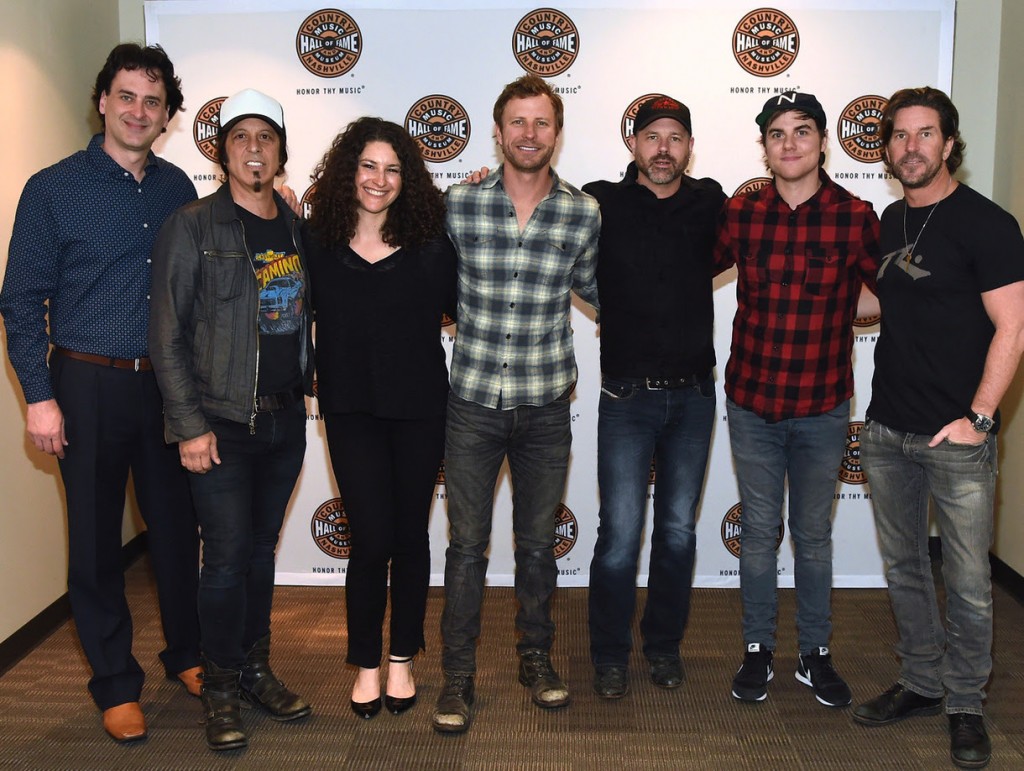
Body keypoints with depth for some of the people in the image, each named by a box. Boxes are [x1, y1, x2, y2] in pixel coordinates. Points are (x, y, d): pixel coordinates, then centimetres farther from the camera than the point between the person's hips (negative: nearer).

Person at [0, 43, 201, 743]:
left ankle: (186, 653, 32)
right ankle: (116, 683, 22)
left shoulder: (177, 187, 6)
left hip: (168, 383, 3)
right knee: (97, 537, 7)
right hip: (89, 385, -3)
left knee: (177, 524, 12)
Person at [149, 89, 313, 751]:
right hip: (222, 423, -4)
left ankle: (256, 669, 29)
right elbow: (168, 337, -8)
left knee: (262, 549, 14)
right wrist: (190, 424, -12)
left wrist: (307, 383, 7)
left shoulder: (297, 228, 8)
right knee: (227, 556, -1)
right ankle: (221, 687, 17)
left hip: (285, 420, 5)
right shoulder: (192, 227, -7)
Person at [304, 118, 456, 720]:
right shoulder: (318, 242, 0)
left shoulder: (430, 242, -1)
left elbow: (460, 308, 0)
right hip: (352, 410, -1)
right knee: (373, 540, -2)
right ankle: (367, 664, 20)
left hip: (419, 408, 1)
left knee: (410, 536, 10)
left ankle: (402, 659, 29)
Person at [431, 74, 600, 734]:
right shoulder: (458, 204, -4)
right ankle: (458, 673, 20)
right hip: (474, 404, -1)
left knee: (538, 542, 14)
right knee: (467, 544, 6)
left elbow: (593, 288, 16)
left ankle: (537, 656, 33)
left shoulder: (584, 214, -2)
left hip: (546, 407, 1)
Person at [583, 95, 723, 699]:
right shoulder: (601, 205, -4)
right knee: (621, 534, -1)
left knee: (678, 530, 12)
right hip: (627, 397, -3)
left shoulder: (710, 203, 4)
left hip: (694, 395, 3)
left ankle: (665, 644, 29)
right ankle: (611, 655, 17)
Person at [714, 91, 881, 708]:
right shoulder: (741, 213, -2)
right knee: (759, 533, 11)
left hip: (822, 407, -1)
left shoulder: (855, 217, -6)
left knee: (814, 536, 12)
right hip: (753, 404, 1)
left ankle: (816, 655, 29)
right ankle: (759, 651, 27)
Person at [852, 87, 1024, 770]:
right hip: (887, 431, 6)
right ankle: (921, 683, 32)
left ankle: (966, 705, 21)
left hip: (957, 436, -6)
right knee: (904, 567, 16)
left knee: (967, 580, 4)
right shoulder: (891, 220, 11)